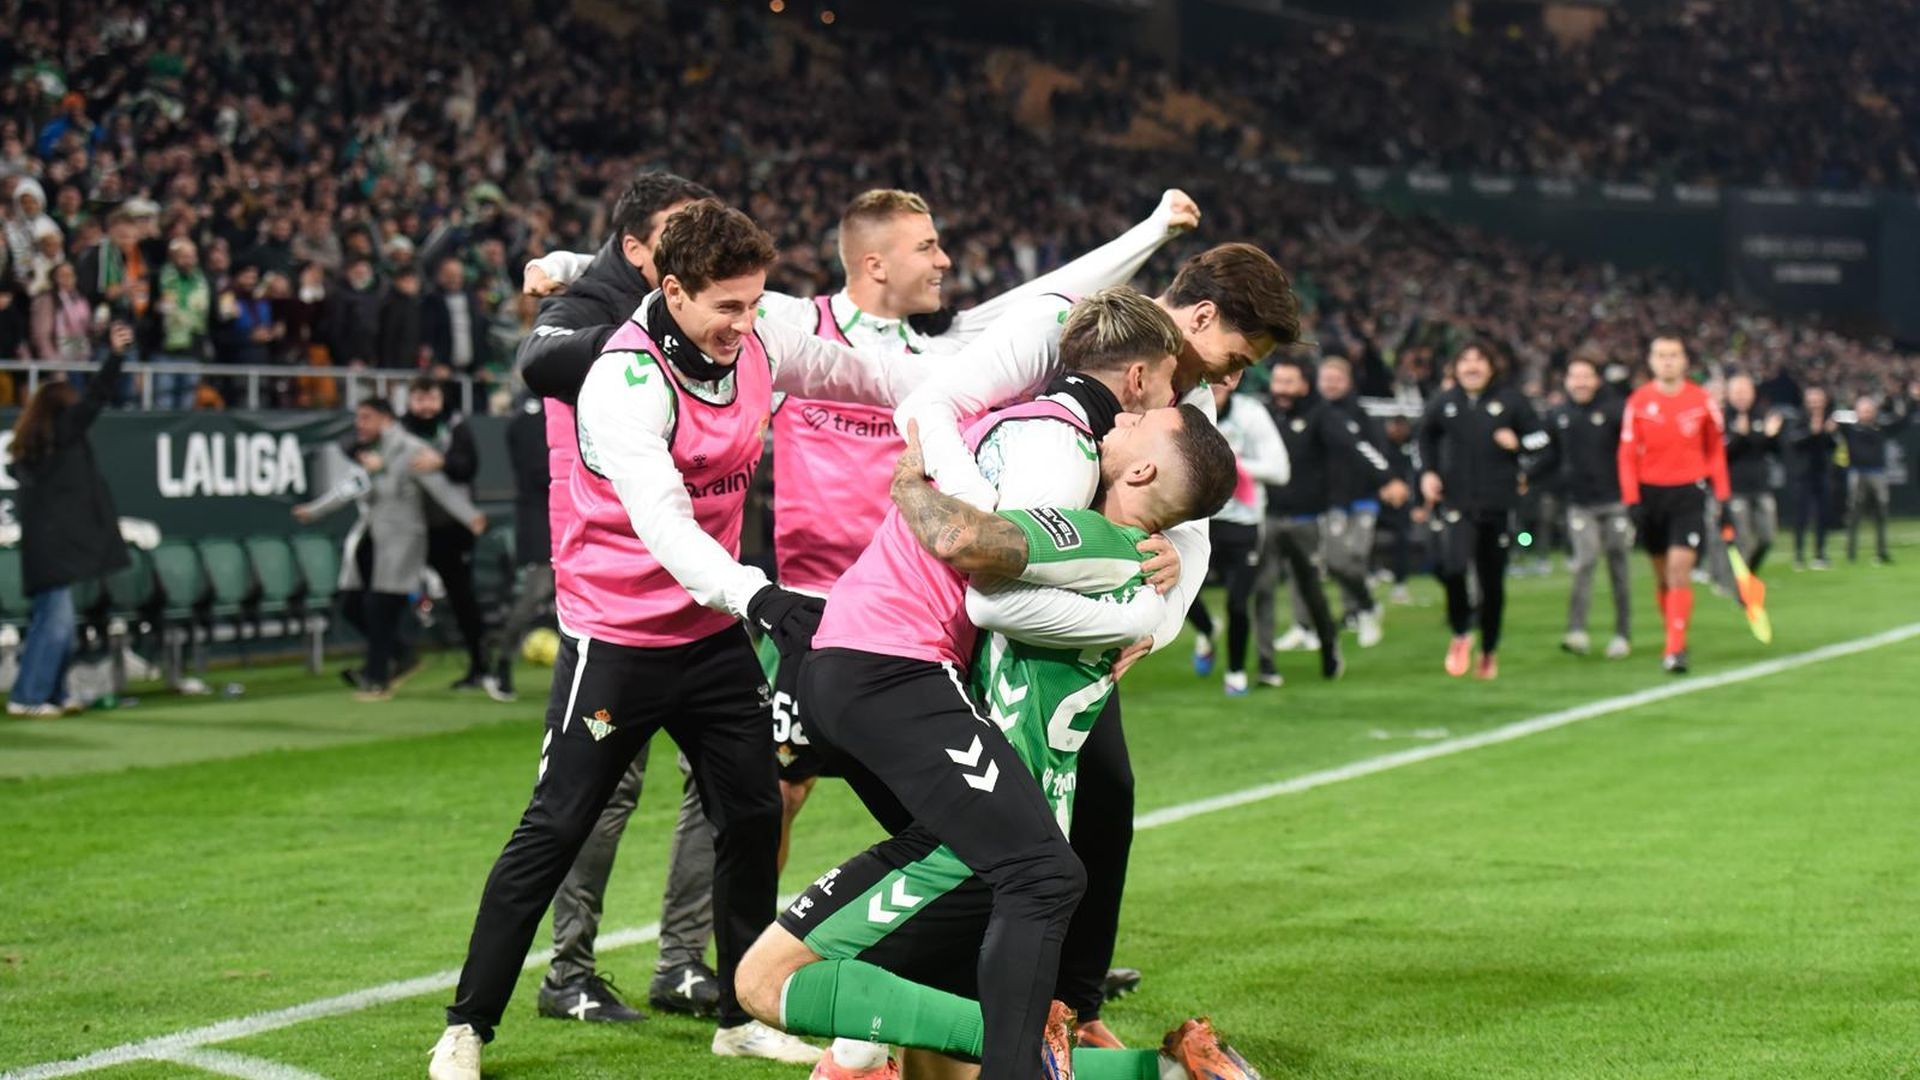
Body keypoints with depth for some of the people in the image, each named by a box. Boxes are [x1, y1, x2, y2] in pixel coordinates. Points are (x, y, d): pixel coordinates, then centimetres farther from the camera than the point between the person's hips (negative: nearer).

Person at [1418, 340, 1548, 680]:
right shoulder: (1443, 402, 3)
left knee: (1492, 581, 7)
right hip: (1455, 501, 0)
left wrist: (1517, 443, -15)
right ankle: (1461, 634, 2)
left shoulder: (1510, 399, -1)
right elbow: (1426, 438, 20)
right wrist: (1427, 472, 7)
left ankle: (1489, 652, 25)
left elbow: (1539, 439, 5)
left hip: (1497, 503, 0)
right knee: (1453, 567, -22)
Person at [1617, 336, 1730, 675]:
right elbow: (1628, 455, 1)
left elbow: (1716, 450, 8)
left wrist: (1723, 496, 5)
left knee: (1680, 569, -13)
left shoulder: (1702, 401, 0)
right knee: (1662, 574, 10)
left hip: (1689, 493, -2)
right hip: (1651, 492, 2)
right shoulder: (1638, 402, 0)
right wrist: (1632, 500, -7)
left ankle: (1675, 650, -14)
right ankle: (1674, 639, 27)